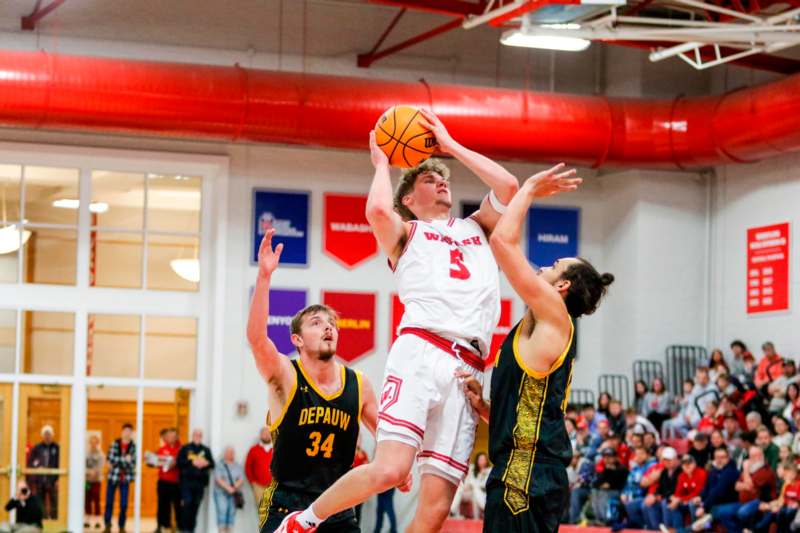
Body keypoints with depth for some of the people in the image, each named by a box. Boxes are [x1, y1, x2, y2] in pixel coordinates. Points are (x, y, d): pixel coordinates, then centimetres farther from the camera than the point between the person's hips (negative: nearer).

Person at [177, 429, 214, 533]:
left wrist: (206, 463, -11)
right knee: (186, 504, -13)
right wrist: (192, 462, -14)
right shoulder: (185, 448, 6)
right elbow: (179, 462, -6)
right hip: (187, 481, -3)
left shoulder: (206, 450, 14)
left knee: (196, 505, 3)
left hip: (200, 481, 3)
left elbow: (212, 464, 11)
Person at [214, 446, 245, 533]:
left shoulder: (238, 467, 14)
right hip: (221, 493, -3)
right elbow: (218, 479, -7)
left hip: (234, 495, 3)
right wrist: (228, 488, -18)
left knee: (231, 514, -2)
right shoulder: (219, 465, 4)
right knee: (222, 512, -13)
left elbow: (241, 480, 5)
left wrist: (235, 487, -14)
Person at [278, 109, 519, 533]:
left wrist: (450, 145, 20)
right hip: (421, 352, -4)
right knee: (390, 469, -24)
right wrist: (382, 163, 13)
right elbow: (377, 210, -6)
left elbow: (509, 187, 15)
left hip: (466, 370, 4)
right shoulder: (405, 233, 18)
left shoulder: (477, 228, 32)